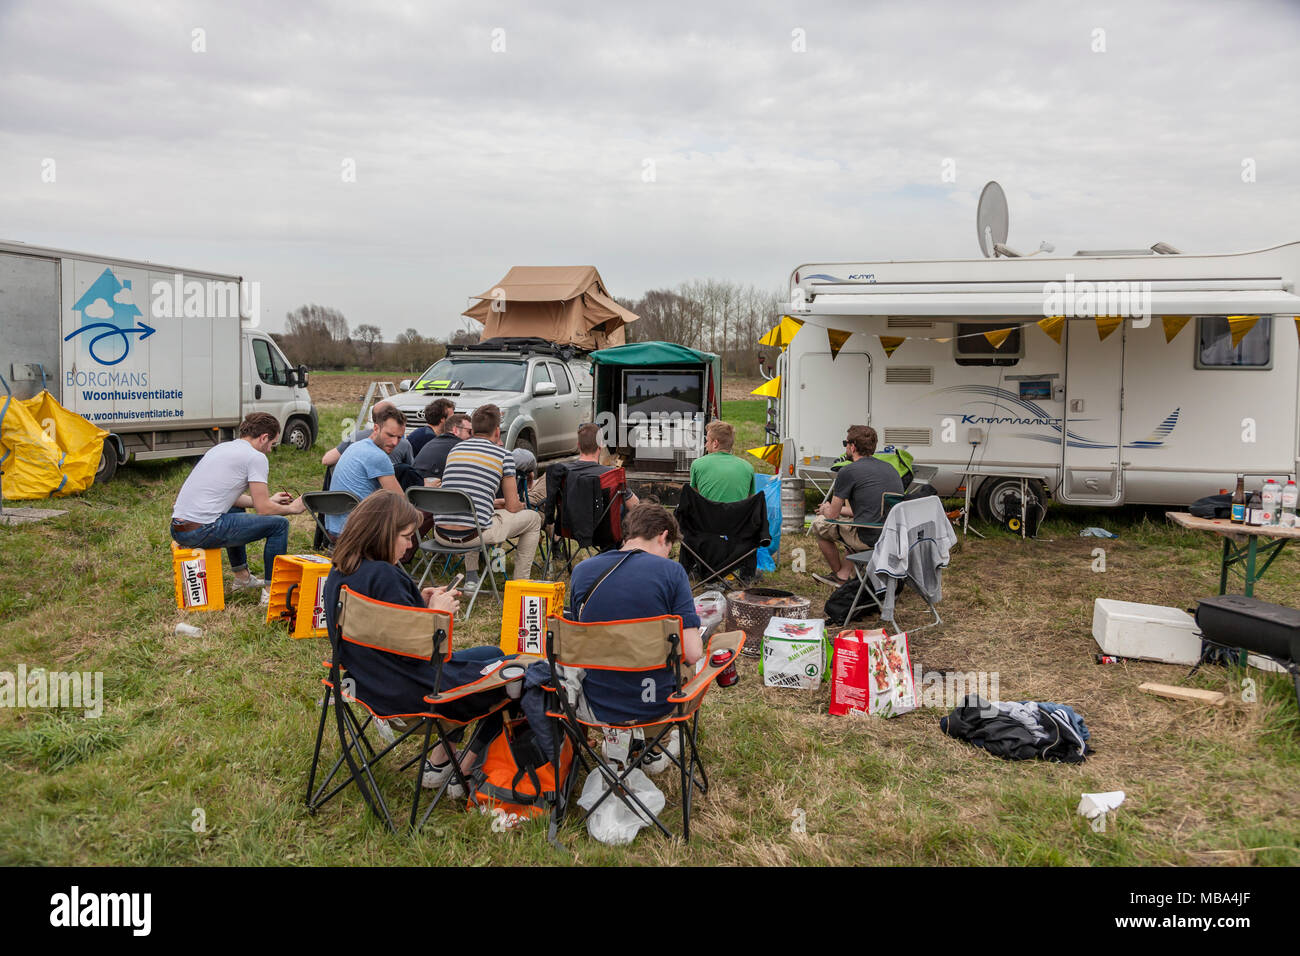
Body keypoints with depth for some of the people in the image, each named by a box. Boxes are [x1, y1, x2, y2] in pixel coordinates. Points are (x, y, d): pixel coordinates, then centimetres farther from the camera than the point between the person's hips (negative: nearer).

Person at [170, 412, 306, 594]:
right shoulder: (256, 457, -6)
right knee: (279, 524, 0)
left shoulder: (222, 448, 20)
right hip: (203, 531, -10)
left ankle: (242, 576, 42)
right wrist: (292, 508, 11)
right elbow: (263, 509, -7)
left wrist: (270, 500, 37)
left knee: (236, 509, 38)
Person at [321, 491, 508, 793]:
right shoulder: (382, 575, -26)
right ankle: (463, 775, 15)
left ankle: (439, 762, 24)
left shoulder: (339, 574, 3)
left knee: (491, 655, 24)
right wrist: (437, 612, -9)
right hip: (409, 692, -10)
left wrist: (419, 603, 6)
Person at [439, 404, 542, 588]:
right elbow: (512, 507, 4)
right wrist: (521, 505, 28)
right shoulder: (504, 455, 0)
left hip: (442, 533, 6)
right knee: (533, 518, 18)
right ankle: (520, 584, 21)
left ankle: (471, 578, 32)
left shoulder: (454, 450, 16)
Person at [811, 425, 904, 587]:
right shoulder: (889, 467, 14)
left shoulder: (848, 472, -9)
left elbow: (832, 515, 0)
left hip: (869, 540, -8)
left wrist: (827, 509, 25)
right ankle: (845, 573, 29)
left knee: (819, 524, 17)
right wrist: (836, 509, 35)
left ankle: (839, 575, 33)